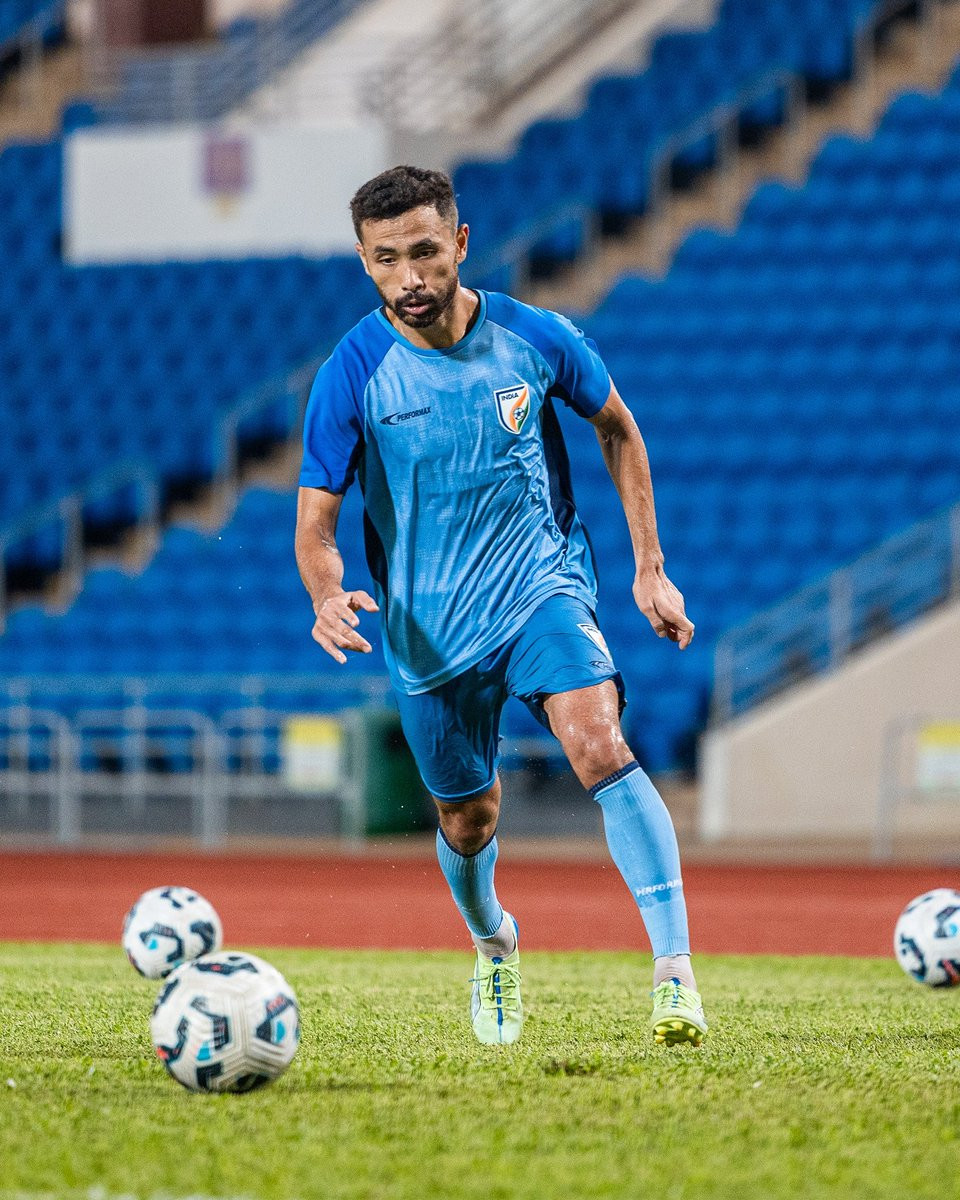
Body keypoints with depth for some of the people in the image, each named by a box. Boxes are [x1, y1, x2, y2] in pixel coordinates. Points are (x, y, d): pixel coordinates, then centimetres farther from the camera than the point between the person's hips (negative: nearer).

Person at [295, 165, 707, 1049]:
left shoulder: (536, 340, -8)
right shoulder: (352, 375, -12)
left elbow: (618, 429, 10)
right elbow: (315, 522, -8)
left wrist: (651, 568, 8)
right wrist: (328, 598, -31)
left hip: (542, 587, -1)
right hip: (428, 629, 1)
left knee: (600, 746, -26)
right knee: (469, 820, 12)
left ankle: (676, 974, -30)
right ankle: (494, 943, 48)